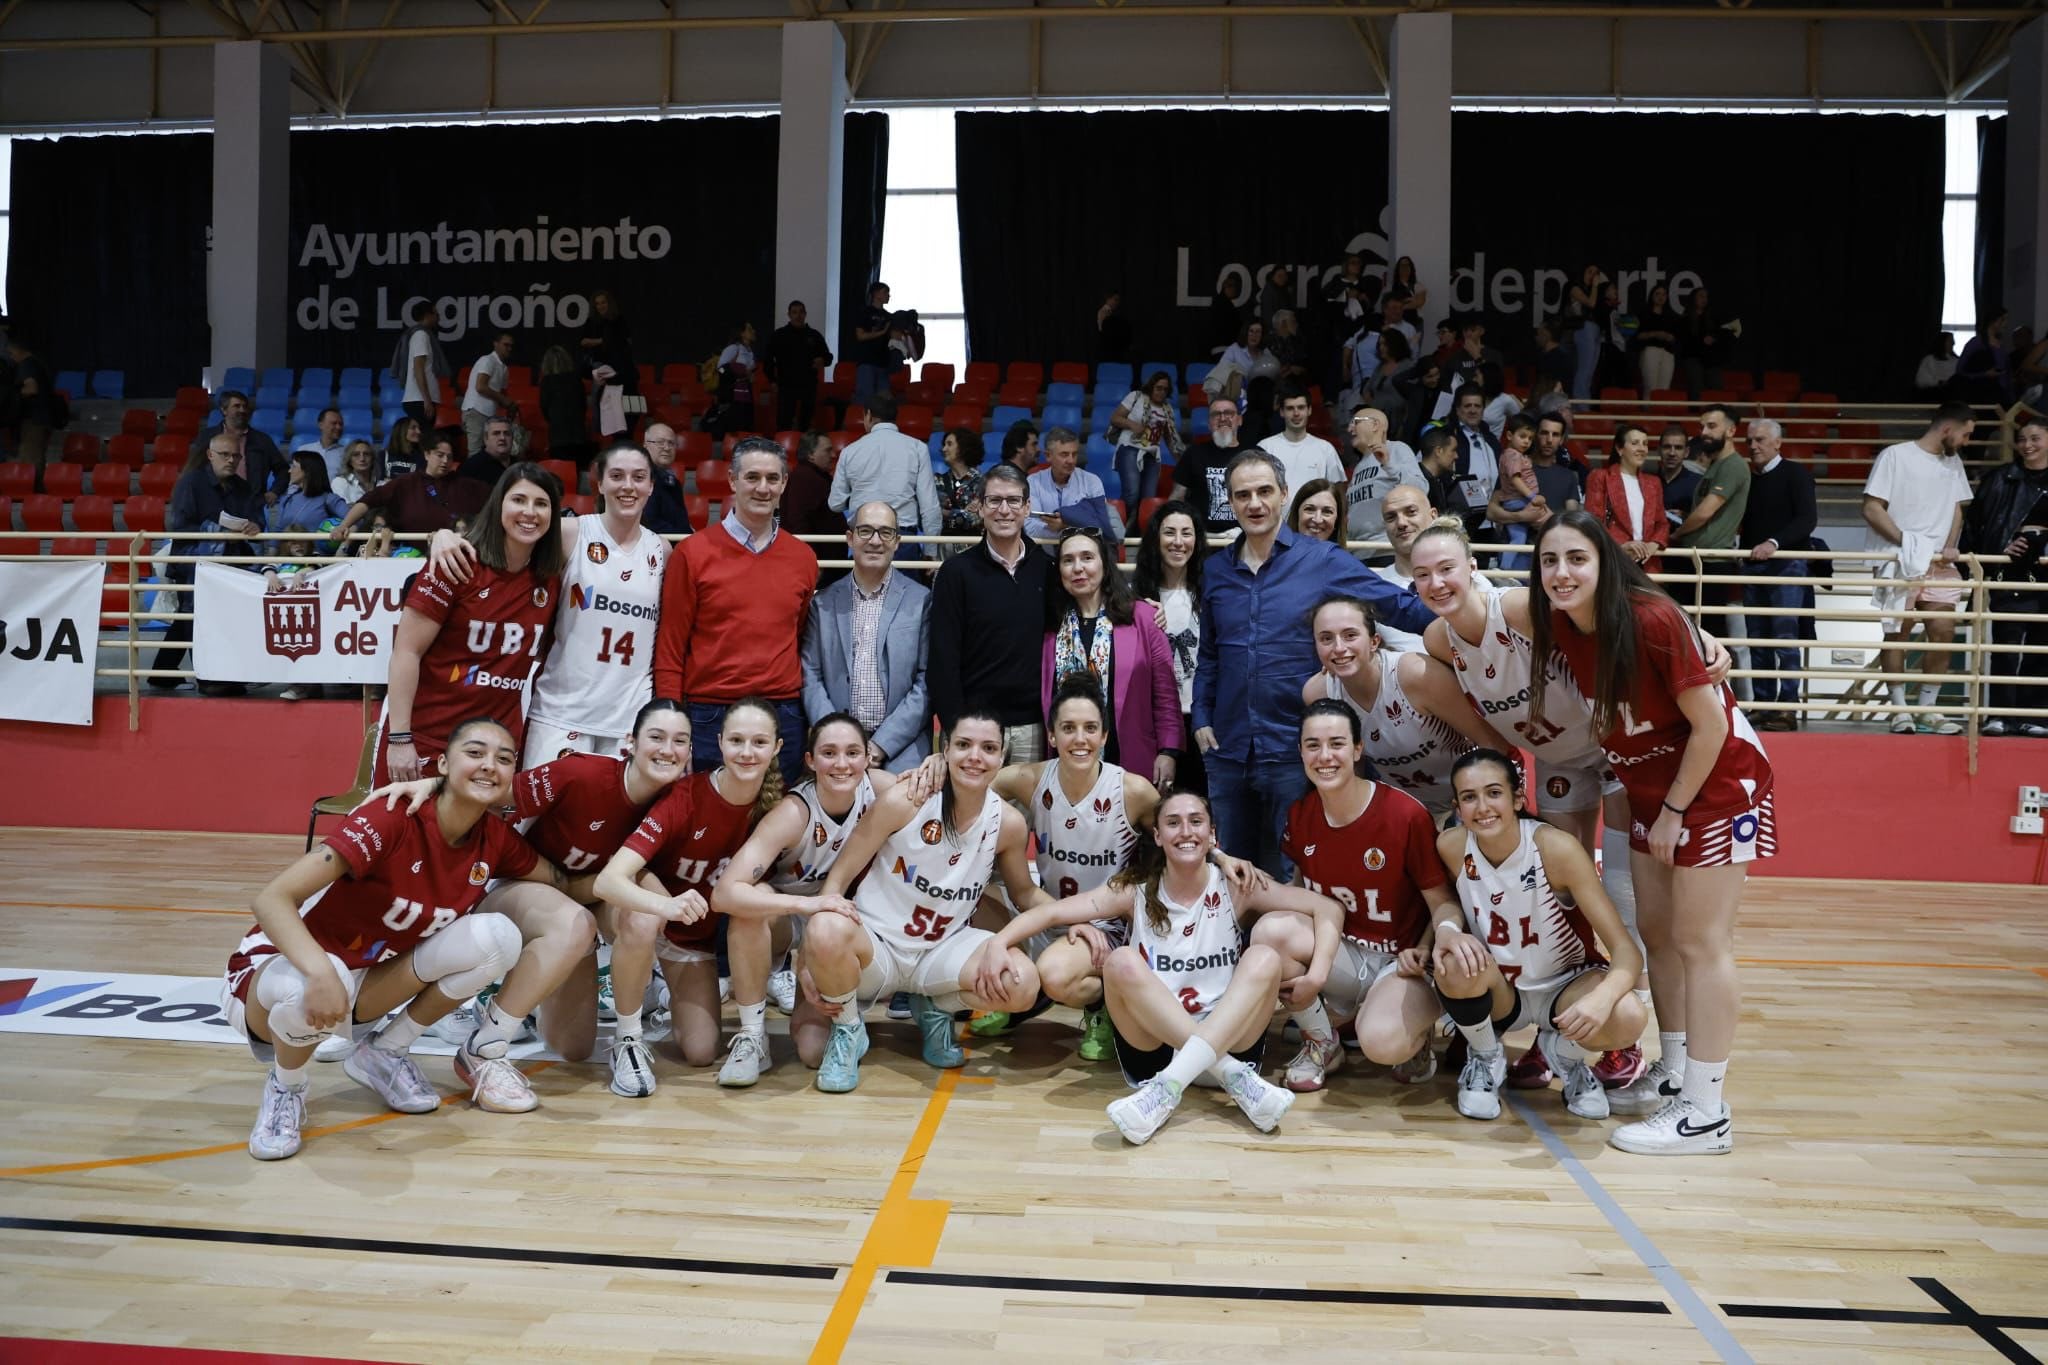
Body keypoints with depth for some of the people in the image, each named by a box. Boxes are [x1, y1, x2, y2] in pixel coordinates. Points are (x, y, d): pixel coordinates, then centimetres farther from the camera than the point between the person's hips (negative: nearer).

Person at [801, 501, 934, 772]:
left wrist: (882, 745, -9)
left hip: (902, 753, -1)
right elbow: (810, 677, 5)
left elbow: (927, 681, -2)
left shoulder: (922, 601, 2)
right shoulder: (824, 603, 9)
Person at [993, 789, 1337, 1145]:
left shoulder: (1235, 887, 0)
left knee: (1264, 957, -23)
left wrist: (1317, 975, -20)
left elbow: (1327, 908, -5)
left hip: (1230, 1042, 0)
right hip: (1155, 1050, 0)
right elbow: (1052, 912, -8)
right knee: (1121, 961, -24)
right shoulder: (1135, 891, 0)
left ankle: (1169, 1087, -33)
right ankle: (1233, 1077, -26)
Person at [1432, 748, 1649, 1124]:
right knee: (1456, 963, -33)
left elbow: (1626, 949, -26)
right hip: (1497, 991, 1)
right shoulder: (1451, 846, -17)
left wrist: (1602, 996, -48)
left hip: (1565, 984, -1)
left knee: (1627, 1017, -33)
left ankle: (1565, 1055, 4)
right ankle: (1485, 1059, -1)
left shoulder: (1555, 847, -25)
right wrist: (1447, 929, -26)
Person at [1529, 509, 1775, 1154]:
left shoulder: (1650, 619, -26)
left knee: (1699, 942, -4)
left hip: (1716, 779, -7)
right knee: (1656, 934, 14)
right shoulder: (1561, 626, -6)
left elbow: (1711, 724, -21)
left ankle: (1705, 1113, 4)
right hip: (1649, 785, 8)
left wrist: (1674, 810, -15)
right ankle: (1674, 1075, 29)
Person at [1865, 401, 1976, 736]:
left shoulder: (1953, 462, 14)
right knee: (1897, 634, -1)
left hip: (1939, 564, 6)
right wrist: (1906, 543, -17)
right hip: (1901, 562, -6)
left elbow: (1957, 508, 18)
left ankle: (1929, 710, 8)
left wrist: (1951, 546, 1)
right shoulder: (1895, 456, -6)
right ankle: (1900, 710, 5)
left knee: (1943, 632, 0)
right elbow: (1872, 509, -10)